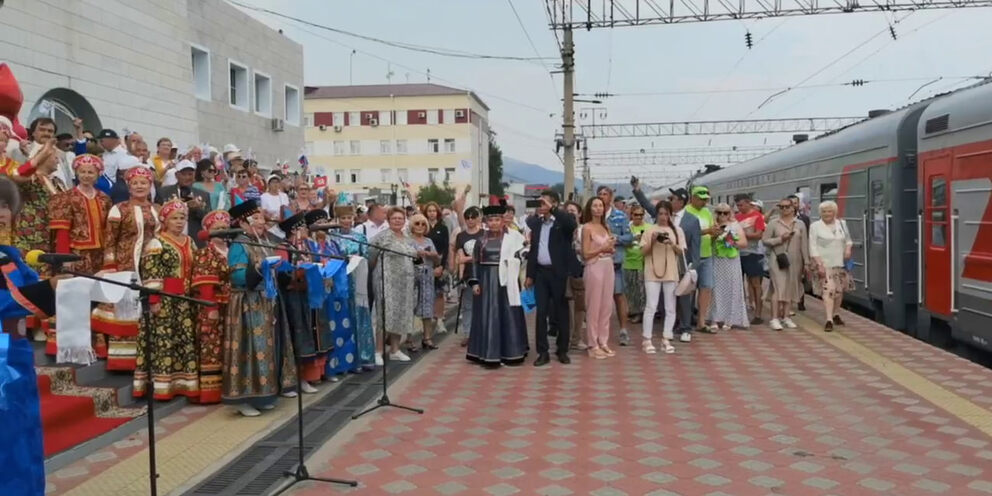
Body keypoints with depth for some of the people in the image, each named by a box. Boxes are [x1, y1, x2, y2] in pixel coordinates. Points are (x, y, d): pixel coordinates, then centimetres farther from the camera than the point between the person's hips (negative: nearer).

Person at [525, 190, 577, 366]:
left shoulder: (563, 222, -4)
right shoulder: (536, 223, 11)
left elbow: (572, 223, -30)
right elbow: (533, 249, 13)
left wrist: (552, 208, -24)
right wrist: (530, 274, 10)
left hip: (558, 273, -4)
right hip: (540, 272, 4)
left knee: (561, 312, 5)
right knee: (541, 312, 3)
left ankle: (562, 350, 17)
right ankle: (542, 352, 8)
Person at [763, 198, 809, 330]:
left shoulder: (800, 224, 9)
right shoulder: (774, 223, 3)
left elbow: (804, 244, 7)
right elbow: (765, 240, 1)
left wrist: (806, 262, 3)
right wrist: (780, 239, -12)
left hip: (794, 260, 3)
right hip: (778, 259, -3)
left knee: (791, 288, 6)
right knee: (778, 287, -10)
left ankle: (786, 317, 16)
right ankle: (774, 318, -10)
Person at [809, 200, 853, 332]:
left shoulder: (842, 224, 10)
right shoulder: (815, 226, -3)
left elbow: (848, 239, 22)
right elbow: (813, 248, -7)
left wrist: (848, 248, 0)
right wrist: (819, 264, -15)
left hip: (840, 263, 5)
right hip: (824, 264, -5)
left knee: (839, 290, 11)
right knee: (828, 289, -16)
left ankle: (836, 315, 30)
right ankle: (829, 320, -18)